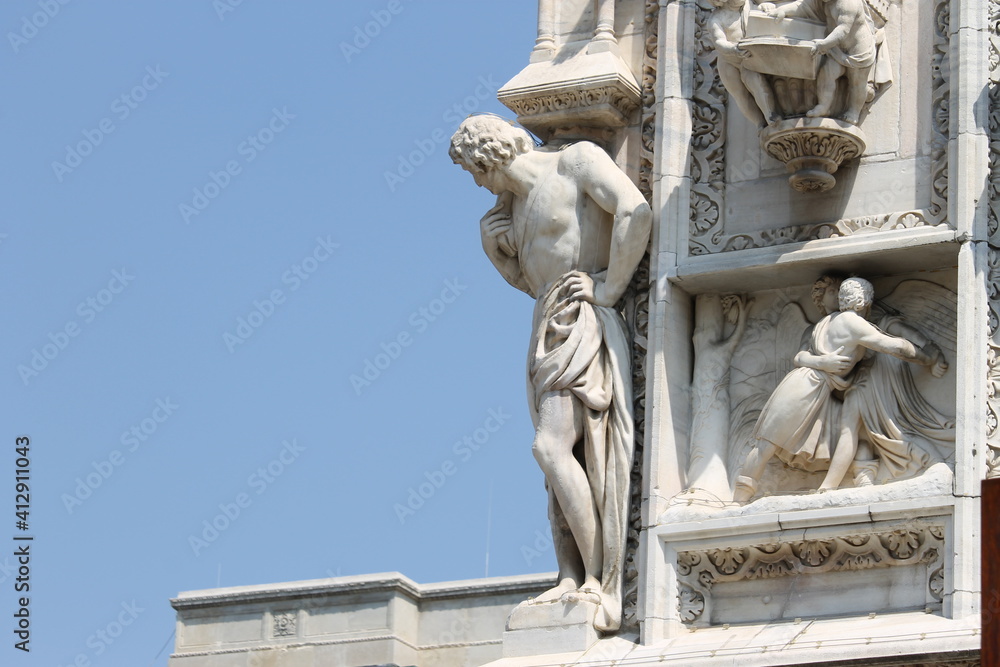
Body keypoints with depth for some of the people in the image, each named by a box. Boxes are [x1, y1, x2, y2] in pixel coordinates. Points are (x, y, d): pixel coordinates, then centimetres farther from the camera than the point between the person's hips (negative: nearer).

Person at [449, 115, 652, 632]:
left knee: (552, 446, -21)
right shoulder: (514, 200, 20)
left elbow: (635, 212, -19)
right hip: (548, 335, 9)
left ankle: (598, 584, -22)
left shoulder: (578, 160, -5)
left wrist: (609, 288, -16)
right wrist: (493, 246, 11)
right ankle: (569, 582, -7)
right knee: (559, 463, -1)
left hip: (584, 329, -9)